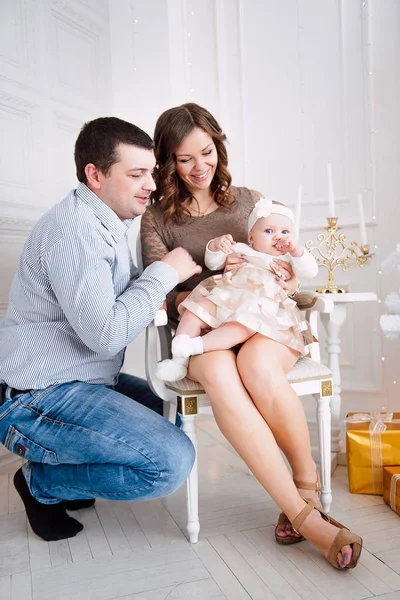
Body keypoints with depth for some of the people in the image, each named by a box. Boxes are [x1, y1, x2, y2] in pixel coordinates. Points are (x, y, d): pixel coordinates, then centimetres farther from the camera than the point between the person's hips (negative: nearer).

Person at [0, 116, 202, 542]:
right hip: (36, 400, -10)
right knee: (171, 462, -21)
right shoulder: (74, 229, -19)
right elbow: (105, 334, -26)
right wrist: (165, 272, -15)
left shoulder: (104, 223, 14)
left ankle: (55, 472, 16)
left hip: (74, 381, 10)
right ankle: (42, 483, 1)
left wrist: (155, 298, 4)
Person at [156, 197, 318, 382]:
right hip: (225, 298, 3)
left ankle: (196, 345, -47)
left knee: (242, 326, -37)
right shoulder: (241, 250, 26)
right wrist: (215, 245, 2)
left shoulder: (289, 259, 21)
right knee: (195, 309, -21)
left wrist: (296, 250, -9)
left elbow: (310, 271, 6)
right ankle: (179, 358, -25)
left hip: (260, 309, -3)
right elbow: (213, 263, 23)